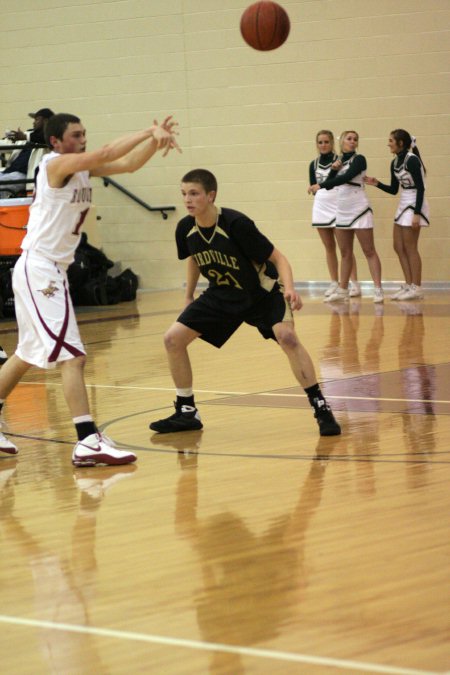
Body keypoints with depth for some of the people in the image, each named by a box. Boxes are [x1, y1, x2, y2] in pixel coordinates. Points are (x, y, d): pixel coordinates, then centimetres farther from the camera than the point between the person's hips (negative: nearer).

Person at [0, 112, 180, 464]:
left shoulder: (83, 168, 11)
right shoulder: (56, 164, -13)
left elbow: (127, 163, 4)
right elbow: (106, 153, -25)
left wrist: (155, 139, -11)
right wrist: (150, 132, -20)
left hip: (51, 270, 10)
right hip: (39, 269, -10)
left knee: (29, 354, 20)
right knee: (73, 355, -16)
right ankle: (88, 442, -21)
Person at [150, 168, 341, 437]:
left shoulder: (236, 224, -28)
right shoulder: (185, 229, -12)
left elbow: (277, 257, -23)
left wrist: (289, 288, -40)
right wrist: (189, 298, 18)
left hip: (262, 291, -6)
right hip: (223, 295, 6)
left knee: (286, 336, -31)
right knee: (173, 339, -4)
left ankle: (321, 408, -21)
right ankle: (187, 412, 12)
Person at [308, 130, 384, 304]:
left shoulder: (358, 159, -6)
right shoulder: (339, 161, 13)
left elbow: (347, 177, -23)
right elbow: (330, 184, 11)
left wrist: (320, 185, -26)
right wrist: (334, 169, -7)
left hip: (359, 210, -7)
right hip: (342, 211, 7)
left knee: (369, 251, -7)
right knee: (345, 254, 10)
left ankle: (378, 289, -11)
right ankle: (342, 290, 14)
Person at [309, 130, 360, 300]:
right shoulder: (314, 164, 10)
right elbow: (313, 187, 10)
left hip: (337, 207, -5)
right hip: (320, 207, 5)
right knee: (329, 247, 8)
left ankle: (354, 284, -6)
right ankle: (334, 283, 13)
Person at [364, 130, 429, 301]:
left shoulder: (412, 160, -16)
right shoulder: (395, 163, 9)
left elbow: (420, 188, -18)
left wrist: (417, 213, -22)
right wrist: (376, 184, 3)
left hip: (414, 205, -9)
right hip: (403, 205, 9)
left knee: (410, 248, -6)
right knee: (399, 247, 9)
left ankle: (416, 288, 0)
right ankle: (409, 286, 15)